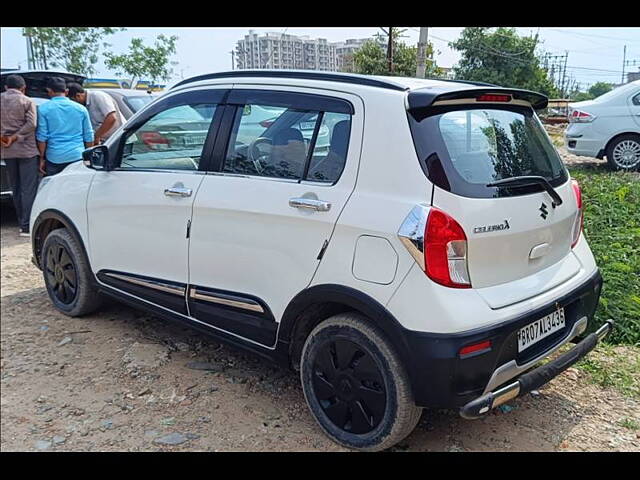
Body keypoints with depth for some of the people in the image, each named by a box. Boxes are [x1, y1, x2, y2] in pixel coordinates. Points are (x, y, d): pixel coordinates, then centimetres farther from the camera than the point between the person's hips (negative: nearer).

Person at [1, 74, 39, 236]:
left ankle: (22, 223, 19)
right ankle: (27, 227, -7)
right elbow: (31, 124, -14)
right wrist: (15, 138, -9)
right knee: (29, 189, -4)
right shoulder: (27, 101, -5)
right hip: (26, 150, -5)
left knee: (16, 189, 14)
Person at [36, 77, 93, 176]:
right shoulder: (81, 109, 6)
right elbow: (89, 137, 9)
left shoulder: (44, 109, 0)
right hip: (78, 156, 2)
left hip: (54, 158, -2)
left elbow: (41, 137, -2)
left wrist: (42, 158, 6)